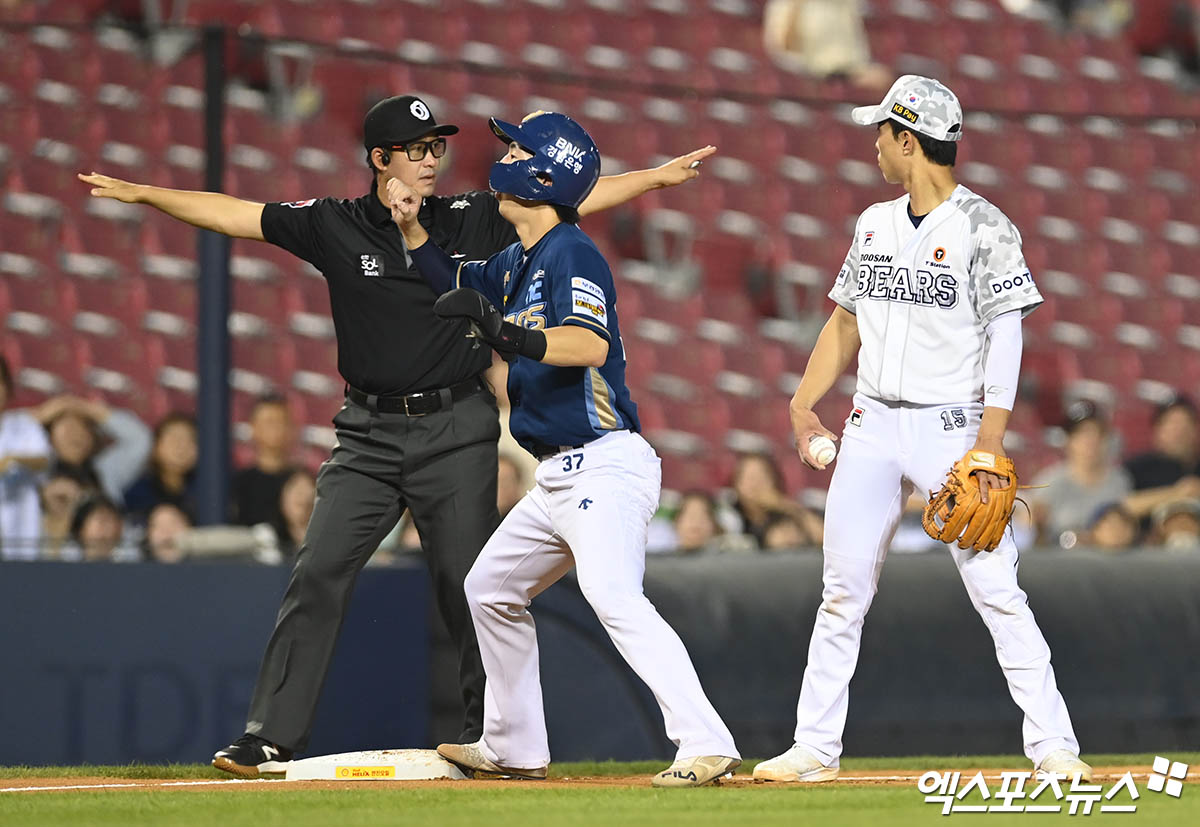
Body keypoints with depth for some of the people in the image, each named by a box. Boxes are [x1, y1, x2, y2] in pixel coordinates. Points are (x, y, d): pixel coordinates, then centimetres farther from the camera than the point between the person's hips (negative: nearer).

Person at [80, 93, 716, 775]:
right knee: (319, 575, -7)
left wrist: (658, 176, -3)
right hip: (370, 433, 0)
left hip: (457, 432, 0)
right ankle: (273, 737, -5)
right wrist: (140, 194, -7)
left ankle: (491, 733, 12)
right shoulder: (335, 226, 2)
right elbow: (232, 214, 0)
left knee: (468, 585, -2)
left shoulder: (475, 221, 3)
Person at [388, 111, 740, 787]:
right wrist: (411, 227, 17)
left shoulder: (571, 254, -14)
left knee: (614, 596, -28)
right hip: (559, 477, 11)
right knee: (491, 587, 21)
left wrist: (507, 333, -43)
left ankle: (706, 744, -37)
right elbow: (455, 286, 33)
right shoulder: (516, 262, 15)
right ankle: (515, 748, 30)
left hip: (605, 465, -11)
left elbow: (592, 346, -30)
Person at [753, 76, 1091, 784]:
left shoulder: (983, 227, -7)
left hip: (951, 427, -6)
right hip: (872, 426, 6)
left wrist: (991, 440, -18)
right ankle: (815, 749, 8)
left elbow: (1006, 337, -10)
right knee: (843, 592, 3)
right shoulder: (875, 225, 13)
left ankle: (1054, 746, -7)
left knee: (996, 589, -10)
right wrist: (804, 402, 10)